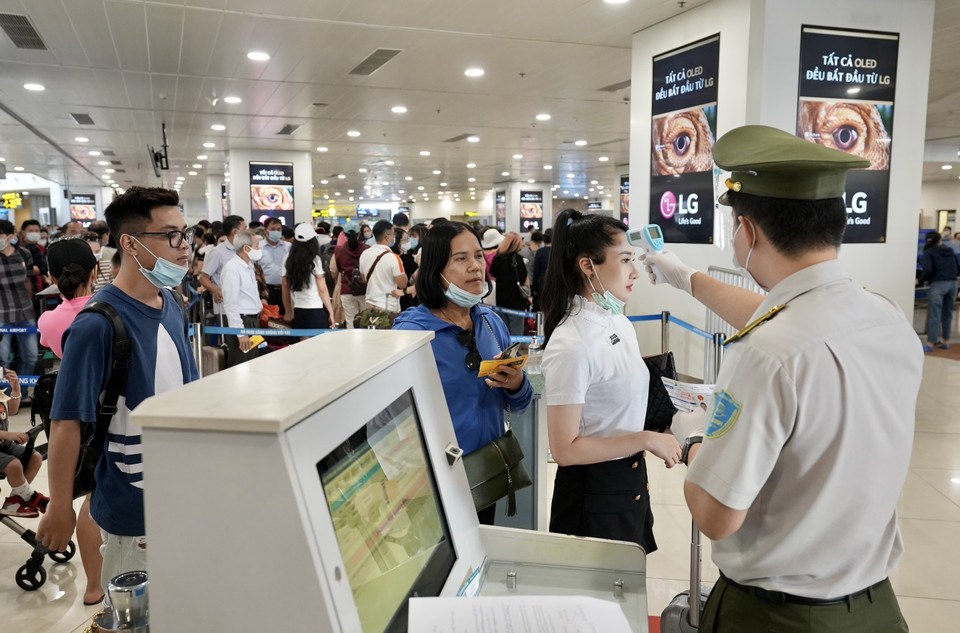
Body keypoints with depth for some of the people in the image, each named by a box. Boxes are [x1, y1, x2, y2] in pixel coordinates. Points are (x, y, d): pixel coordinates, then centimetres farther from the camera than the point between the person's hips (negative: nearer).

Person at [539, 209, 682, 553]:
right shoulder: (570, 345, -24)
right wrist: (646, 439, -22)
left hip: (632, 481, 8)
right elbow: (565, 450, -23)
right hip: (593, 495, -8)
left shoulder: (620, 324, 3)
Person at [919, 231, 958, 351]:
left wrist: (920, 281, -2)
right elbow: (956, 268, 23)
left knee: (934, 314, -5)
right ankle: (946, 341, 19)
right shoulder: (950, 251, 17)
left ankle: (930, 344, -7)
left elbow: (928, 270, -12)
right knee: (948, 313, 14)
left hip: (938, 284, -5)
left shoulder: (929, 252, 0)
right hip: (953, 283, 5)